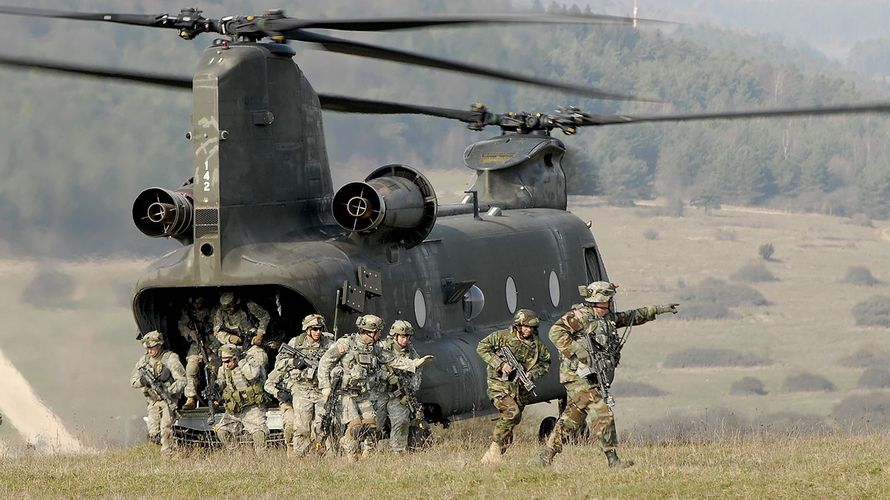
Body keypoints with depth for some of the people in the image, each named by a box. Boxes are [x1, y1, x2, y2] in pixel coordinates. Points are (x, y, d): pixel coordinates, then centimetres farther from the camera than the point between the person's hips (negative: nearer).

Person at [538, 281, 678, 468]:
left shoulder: (608, 318, 16)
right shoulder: (580, 316, -12)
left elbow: (632, 317, 28)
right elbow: (556, 332, -21)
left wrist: (658, 310, 27)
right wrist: (577, 351, -25)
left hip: (591, 378, 9)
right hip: (578, 376, -9)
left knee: (572, 418, 13)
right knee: (602, 413, -13)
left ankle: (547, 454, 20)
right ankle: (613, 460, -12)